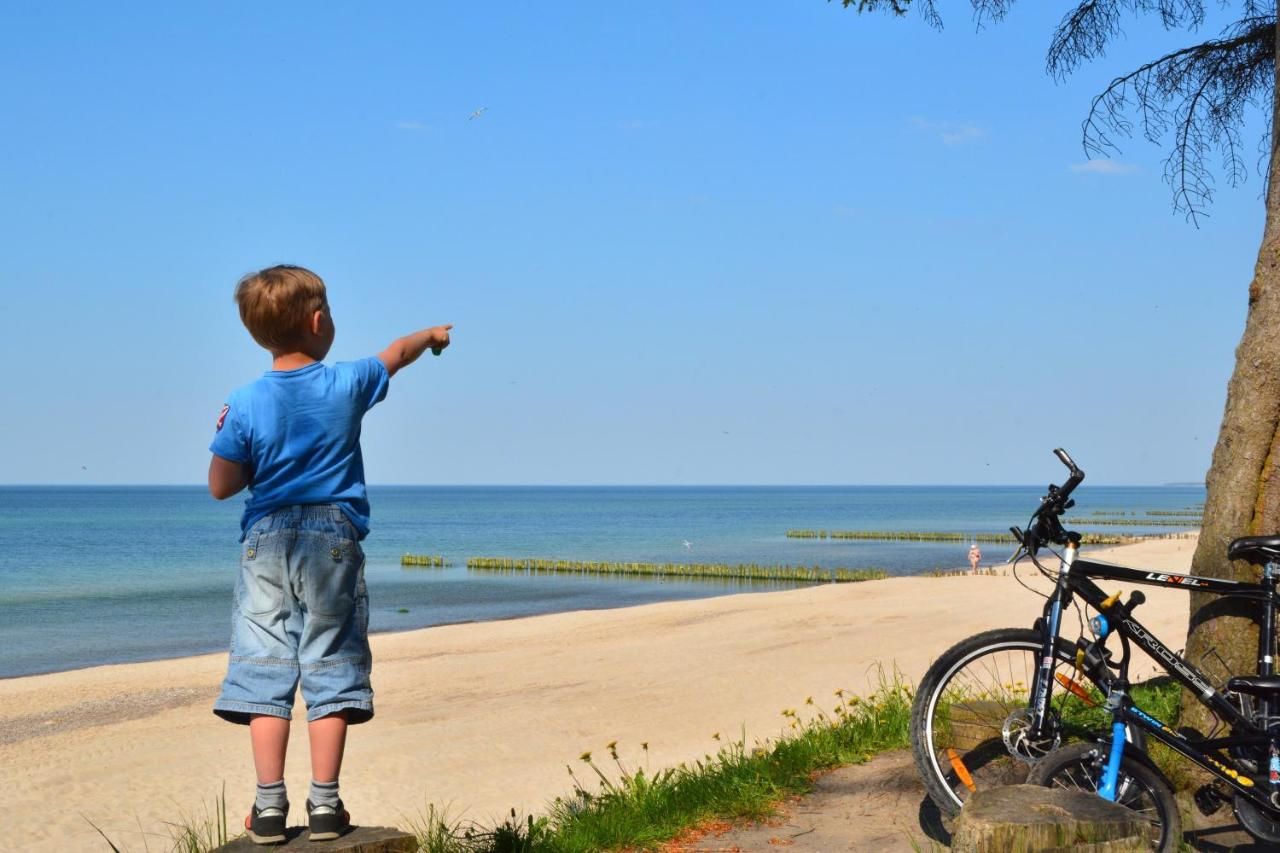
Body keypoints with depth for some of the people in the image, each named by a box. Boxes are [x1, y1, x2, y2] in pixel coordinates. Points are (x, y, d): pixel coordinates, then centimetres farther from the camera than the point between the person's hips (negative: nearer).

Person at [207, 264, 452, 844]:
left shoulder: (245, 405, -5)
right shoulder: (348, 384, -2)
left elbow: (221, 486, -1)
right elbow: (397, 353, 19)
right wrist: (433, 334, 39)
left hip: (267, 542, 0)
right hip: (334, 540, 0)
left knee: (265, 668, 3)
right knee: (328, 670, 4)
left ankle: (269, 807, 2)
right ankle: (324, 805, 5)